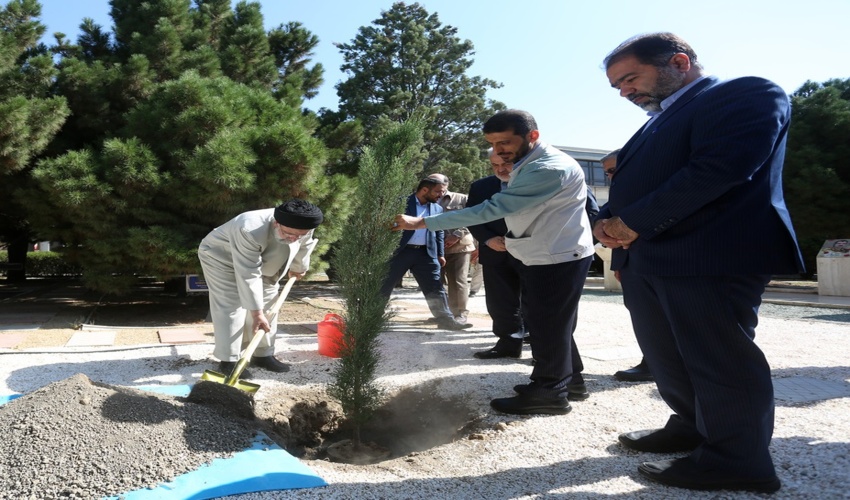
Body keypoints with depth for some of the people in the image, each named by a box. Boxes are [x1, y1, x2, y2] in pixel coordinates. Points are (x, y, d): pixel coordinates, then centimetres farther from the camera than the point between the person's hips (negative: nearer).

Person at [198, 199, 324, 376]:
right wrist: (256, 313, -39)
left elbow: (304, 247, 0)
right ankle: (228, 361, -10)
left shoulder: (302, 228, -25)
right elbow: (248, 276, -42)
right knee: (231, 306, -16)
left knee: (268, 304, 4)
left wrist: (298, 268, 17)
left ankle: (263, 355, 13)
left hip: (258, 262, 7)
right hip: (221, 258, -7)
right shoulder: (249, 232, -45)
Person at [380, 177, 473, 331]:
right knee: (384, 286, 4)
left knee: (435, 288, 1)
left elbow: (439, 233, 18)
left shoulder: (438, 209, 13)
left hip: (426, 253, 4)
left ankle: (446, 319, 5)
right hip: (400, 251, -4)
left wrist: (440, 254, 12)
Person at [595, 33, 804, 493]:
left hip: (711, 255, -9)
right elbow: (628, 185, 24)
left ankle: (736, 459, 16)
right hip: (645, 259, 9)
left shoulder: (747, 93, -4)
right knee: (666, 358, 15)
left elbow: (720, 167, -19)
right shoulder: (657, 123, 25)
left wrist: (633, 222, -15)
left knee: (720, 359, 0)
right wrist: (607, 220, 2)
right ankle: (694, 429, 33)